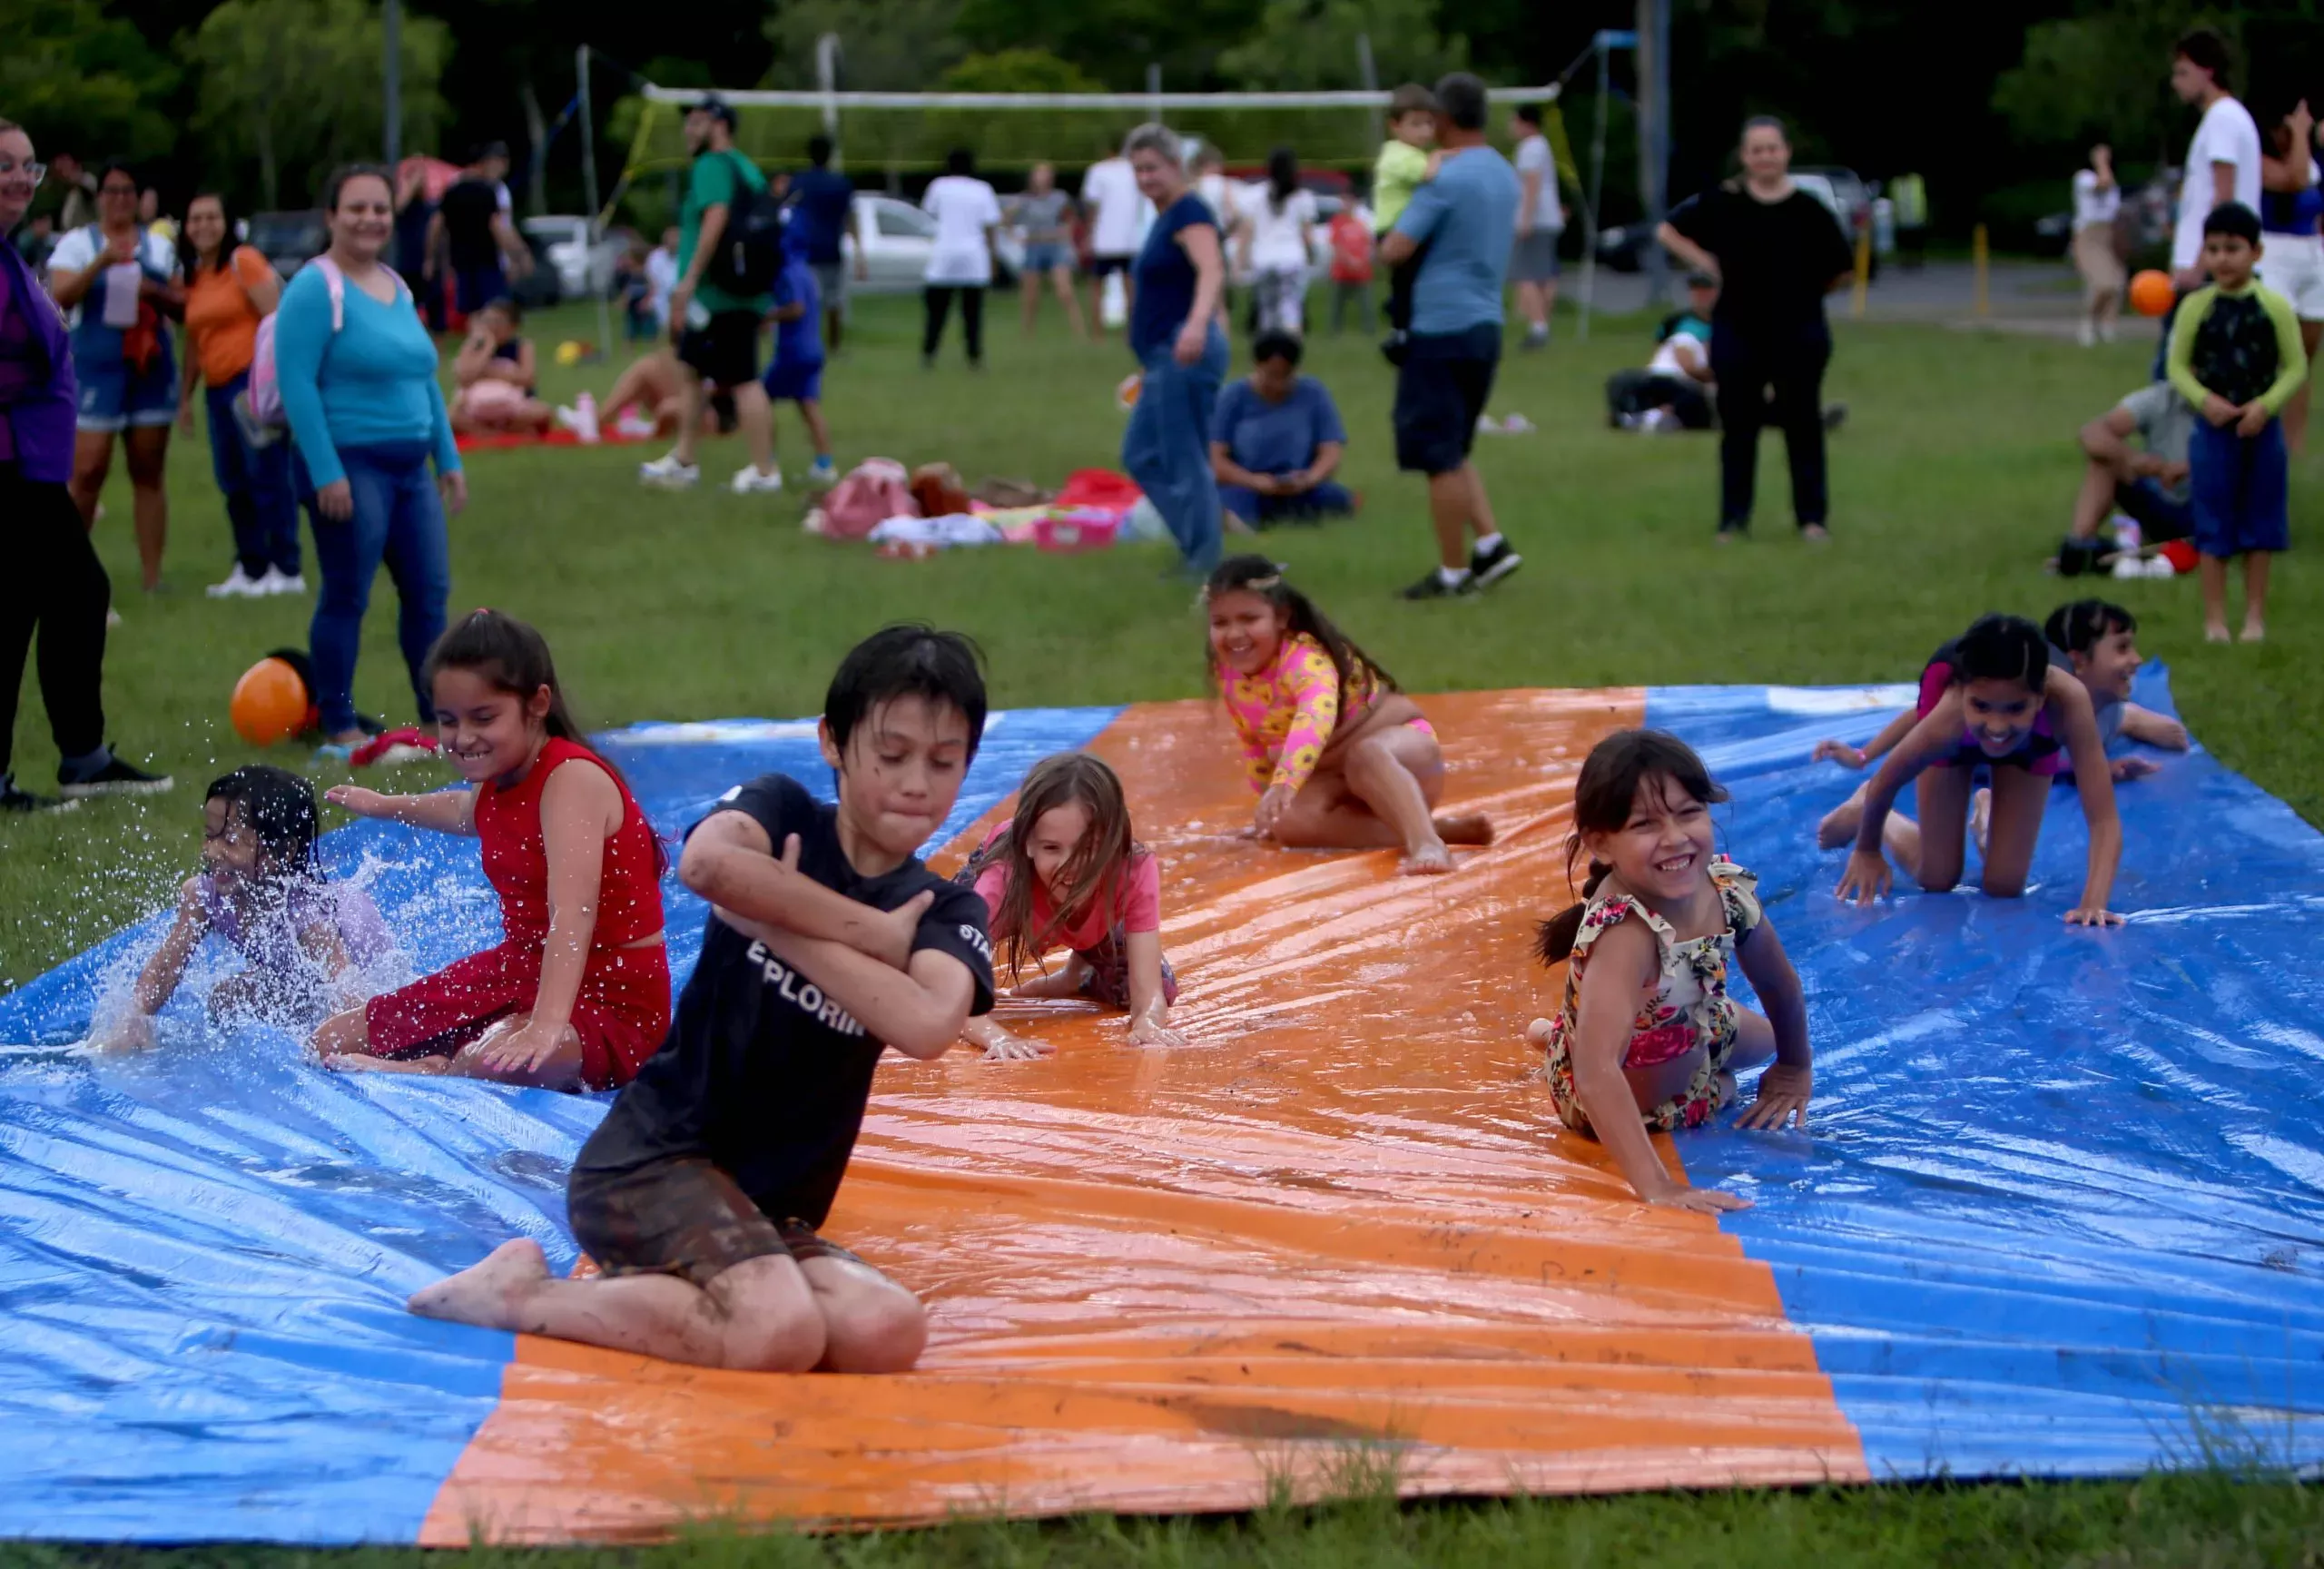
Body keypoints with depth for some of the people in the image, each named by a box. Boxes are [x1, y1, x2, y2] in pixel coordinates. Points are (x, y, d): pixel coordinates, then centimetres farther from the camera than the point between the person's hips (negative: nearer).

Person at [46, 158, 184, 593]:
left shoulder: (159, 246, 14)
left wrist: (155, 292, -8)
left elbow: (182, 307, 12)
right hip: (96, 366, -3)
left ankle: (151, 575, 6)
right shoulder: (77, 243, 4)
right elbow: (60, 295, -10)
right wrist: (100, 263, -21)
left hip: (151, 365, 3)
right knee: (88, 469, -12)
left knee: (149, 473, 4)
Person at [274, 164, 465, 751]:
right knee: (346, 597, -3)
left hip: (410, 466, 8)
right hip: (349, 465, -8)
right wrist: (326, 472, -21)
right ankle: (338, 724, 6)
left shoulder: (396, 287, 14)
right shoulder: (316, 289, -10)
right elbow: (296, 383, -16)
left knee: (429, 592, 8)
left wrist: (448, 458, 17)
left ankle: (439, 713, 19)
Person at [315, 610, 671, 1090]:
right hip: (519, 974, 9)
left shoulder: (573, 780, -24)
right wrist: (384, 805, 52)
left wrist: (547, 1024, -53)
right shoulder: (497, 784, 4)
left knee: (496, 1061, -42)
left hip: (612, 1001, -9)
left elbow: (572, 912, -40)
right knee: (331, 1043, 9)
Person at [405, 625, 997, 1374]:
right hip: (653, 1156, -5)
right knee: (784, 1334, -30)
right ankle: (521, 1290, -8)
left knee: (888, 1332, -24)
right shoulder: (782, 811, 1)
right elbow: (707, 862, -27)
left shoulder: (948, 914, 6)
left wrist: (782, 923, -17)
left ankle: (648, 1289, -4)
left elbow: (928, 1025, -19)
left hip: (771, 1209, 5)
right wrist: (875, 933, -15)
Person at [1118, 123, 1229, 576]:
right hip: (1164, 357, 11)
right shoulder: (1165, 216, 17)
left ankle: (1204, 564, 0)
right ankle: (1197, 548, 18)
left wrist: (1197, 323, -50)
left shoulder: (1190, 212, -13)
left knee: (1186, 464, -7)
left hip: (1185, 353, -11)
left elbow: (1212, 271, -32)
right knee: (1141, 455, 15)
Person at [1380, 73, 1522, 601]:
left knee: (1440, 457, 0)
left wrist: (1380, 242, 5)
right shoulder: (1506, 174, 11)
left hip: (1441, 329, -8)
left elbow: (1395, 250, -17)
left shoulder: (1443, 177, -16)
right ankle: (1491, 543, 7)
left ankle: (1453, 571, 4)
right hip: (1487, 324, 8)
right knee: (1454, 452, 18)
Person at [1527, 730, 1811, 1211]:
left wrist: (1794, 1067, 12)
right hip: (1620, 1111, -6)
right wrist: (1657, 1187, -60)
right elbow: (1598, 1075, -55)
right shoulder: (1625, 933, -45)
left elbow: (1780, 987, -1)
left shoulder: (1728, 889, -24)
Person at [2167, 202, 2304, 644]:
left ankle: (2255, 616, 16)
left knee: (2259, 525, 7)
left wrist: (2266, 405, -14)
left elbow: (2296, 367, -1)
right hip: (2213, 429, 0)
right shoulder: (2196, 306, -3)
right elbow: (2177, 364, 1)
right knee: (2213, 526, 3)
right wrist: (2204, 400, -15)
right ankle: (2214, 619, 10)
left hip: (2261, 428, 0)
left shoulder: (2275, 306, -4)